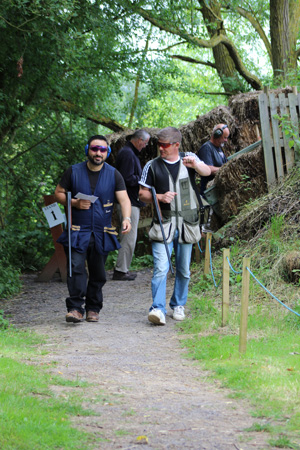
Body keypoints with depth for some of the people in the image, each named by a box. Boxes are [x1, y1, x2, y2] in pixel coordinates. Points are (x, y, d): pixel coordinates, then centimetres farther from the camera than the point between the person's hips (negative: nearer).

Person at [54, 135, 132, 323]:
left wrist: (126, 218, -25)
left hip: (102, 233, 2)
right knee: (76, 268, -16)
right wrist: (74, 203, -11)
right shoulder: (73, 171, 3)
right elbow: (59, 193, 9)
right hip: (78, 231, -1)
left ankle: (93, 309, 20)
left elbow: (124, 198, -6)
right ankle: (75, 308, -17)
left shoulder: (113, 175, 3)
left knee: (98, 274, 8)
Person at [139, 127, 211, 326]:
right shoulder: (152, 166, 4)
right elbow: (143, 193, 6)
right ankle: (158, 309, -18)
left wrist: (195, 165, -35)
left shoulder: (189, 158, 5)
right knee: (161, 268, -15)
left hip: (187, 224, 2)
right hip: (164, 223, -1)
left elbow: (207, 172, -12)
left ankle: (178, 305, 26)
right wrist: (160, 197, -13)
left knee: (184, 270, 10)